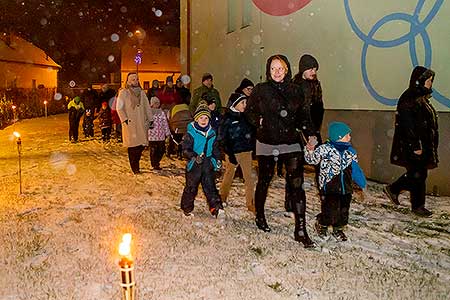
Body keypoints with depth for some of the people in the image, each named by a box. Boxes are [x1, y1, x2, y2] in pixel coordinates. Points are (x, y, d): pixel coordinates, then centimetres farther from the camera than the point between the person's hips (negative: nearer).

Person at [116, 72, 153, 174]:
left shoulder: (141, 92, 17)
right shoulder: (123, 92, 2)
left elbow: (147, 107, 16)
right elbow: (119, 108, -3)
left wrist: (150, 119, 9)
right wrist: (124, 119, -12)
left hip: (141, 123, 4)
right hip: (130, 124, -4)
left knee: (142, 144, -1)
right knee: (132, 145, -4)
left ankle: (135, 163, 20)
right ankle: (135, 168, 6)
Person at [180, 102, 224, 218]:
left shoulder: (211, 133, 7)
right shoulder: (191, 133, -9)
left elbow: (215, 148, 19)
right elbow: (186, 149, -12)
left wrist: (217, 159, 9)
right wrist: (195, 156, -27)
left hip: (208, 165, 4)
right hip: (194, 165, -4)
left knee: (210, 186, 5)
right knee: (191, 187, 7)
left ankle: (216, 208, 6)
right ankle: (187, 208, 23)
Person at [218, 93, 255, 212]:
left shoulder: (245, 117, 7)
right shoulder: (227, 119, -8)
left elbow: (252, 133, 15)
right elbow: (222, 139, -10)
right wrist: (230, 154, -15)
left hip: (246, 151, 4)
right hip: (233, 152, -4)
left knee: (249, 178, -2)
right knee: (229, 175, 13)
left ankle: (251, 203, 6)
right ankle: (222, 197, 33)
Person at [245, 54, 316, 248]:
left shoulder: (295, 90, 5)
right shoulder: (260, 90, -1)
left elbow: (303, 114, 13)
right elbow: (249, 111, 11)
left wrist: (310, 134, 1)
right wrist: (259, 121, -3)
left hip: (291, 143, 1)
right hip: (267, 143, -1)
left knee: (296, 185, -8)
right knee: (264, 182, 13)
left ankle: (301, 230, -4)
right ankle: (260, 217, 37)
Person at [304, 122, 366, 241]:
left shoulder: (350, 151, 10)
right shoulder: (325, 149, -8)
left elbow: (355, 169, 18)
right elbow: (312, 159, -6)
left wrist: (362, 183, 15)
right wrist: (310, 150, -24)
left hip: (346, 188, 6)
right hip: (329, 187, -5)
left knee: (343, 211, 10)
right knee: (330, 211, -7)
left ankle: (338, 229, 35)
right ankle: (321, 224, 24)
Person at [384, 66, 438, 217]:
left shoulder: (421, 97, 13)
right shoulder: (409, 99, -17)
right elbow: (408, 125, -22)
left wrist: (425, 146, 19)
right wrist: (416, 146, -22)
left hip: (423, 144, 10)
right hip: (413, 145, -10)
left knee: (416, 173, 15)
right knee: (418, 175, 1)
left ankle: (392, 189, 28)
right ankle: (417, 206, 15)